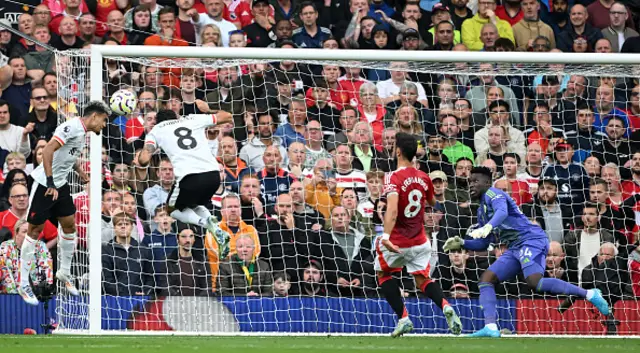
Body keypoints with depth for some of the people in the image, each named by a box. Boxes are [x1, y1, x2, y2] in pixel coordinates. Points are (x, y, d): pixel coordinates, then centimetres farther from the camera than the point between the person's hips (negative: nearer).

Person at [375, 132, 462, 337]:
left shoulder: (394, 178, -18)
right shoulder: (424, 178, 2)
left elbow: (392, 209, -33)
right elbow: (433, 203, 22)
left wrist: (385, 236, -42)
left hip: (396, 242, -5)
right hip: (419, 241, 5)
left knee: (383, 273, 19)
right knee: (422, 280, 12)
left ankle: (403, 318, 7)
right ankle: (445, 306, -19)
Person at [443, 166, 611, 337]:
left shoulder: (493, 194, -3)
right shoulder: (481, 211, 25)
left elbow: (502, 212, -26)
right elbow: (483, 243, 29)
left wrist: (487, 227, -46)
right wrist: (462, 243, 12)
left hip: (531, 239, -10)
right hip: (515, 248, 10)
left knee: (535, 282, -29)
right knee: (486, 279, -1)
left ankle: (589, 294, -23)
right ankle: (490, 328, -14)